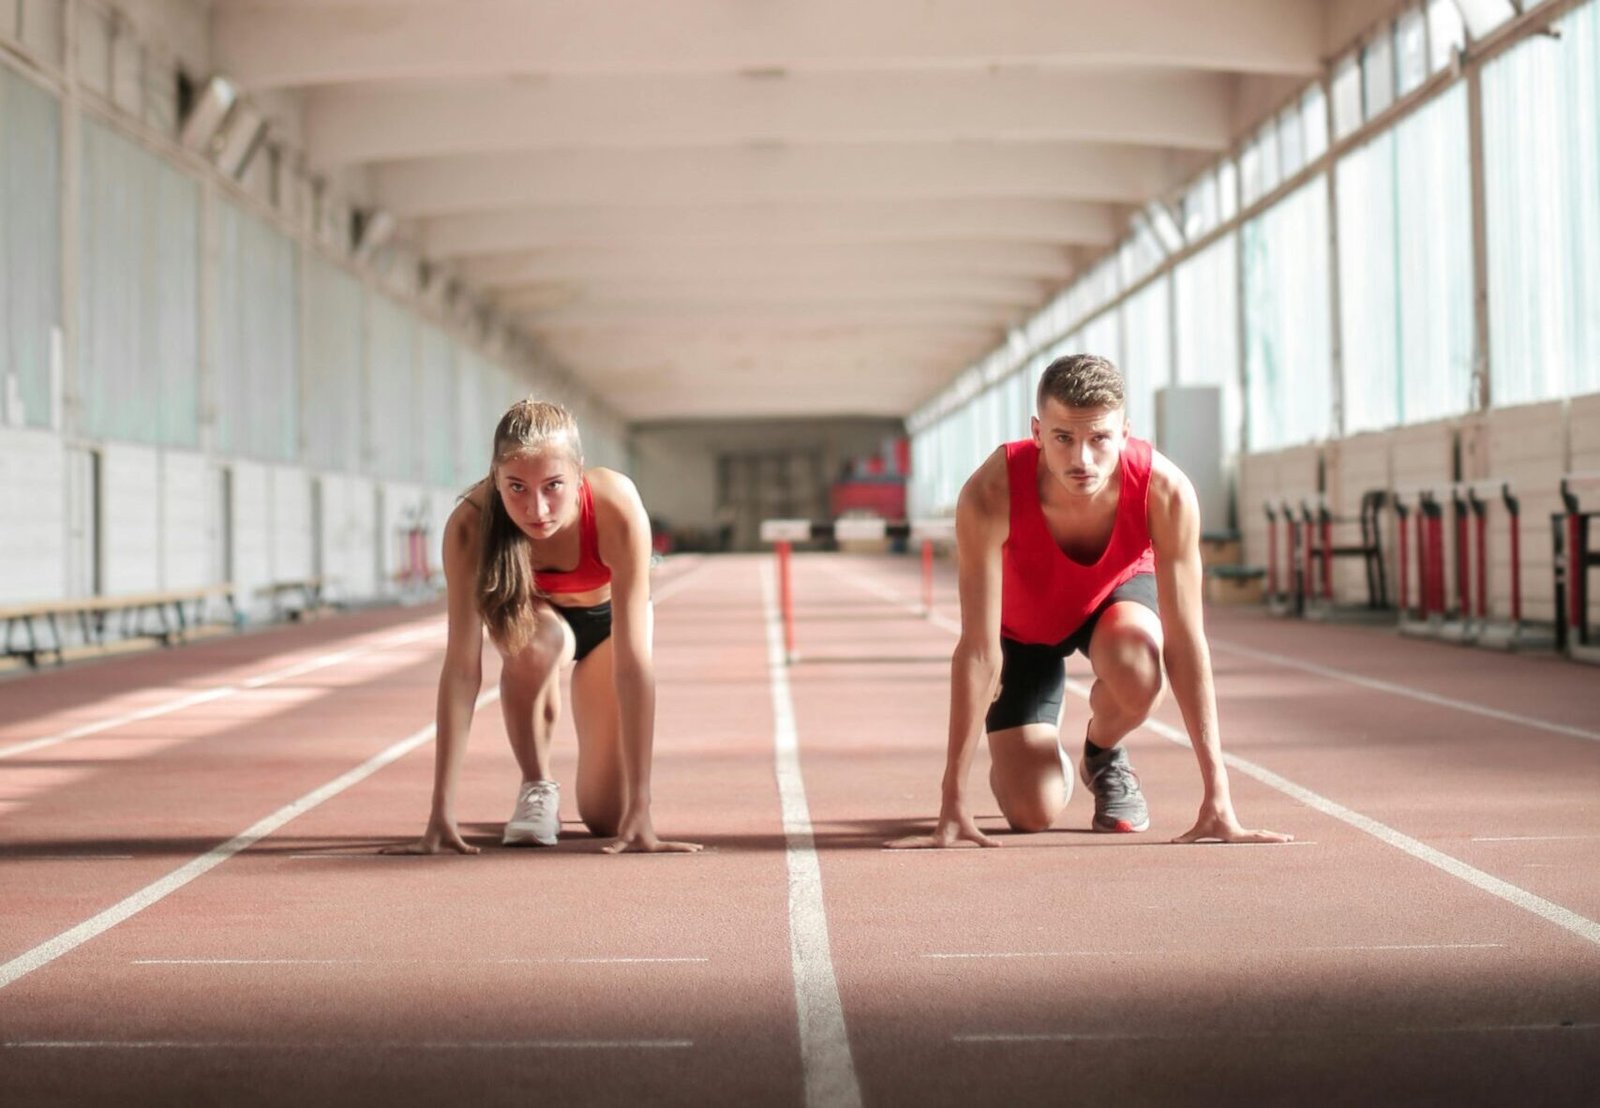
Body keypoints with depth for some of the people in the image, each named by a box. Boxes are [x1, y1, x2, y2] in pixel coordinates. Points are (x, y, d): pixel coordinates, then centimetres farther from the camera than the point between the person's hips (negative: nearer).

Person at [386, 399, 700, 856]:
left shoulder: (617, 508, -40)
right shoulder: (470, 525, -37)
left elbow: (632, 663, -41)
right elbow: (461, 667, -37)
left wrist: (639, 810, -44)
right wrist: (441, 814, -42)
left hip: (606, 616, 0)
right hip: (538, 610, 0)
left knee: (605, 815, -8)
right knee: (530, 639, -37)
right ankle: (536, 788, -12)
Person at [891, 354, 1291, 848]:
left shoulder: (1166, 492, -36)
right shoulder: (989, 496, -39)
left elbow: (1185, 644, -31)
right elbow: (978, 651, -36)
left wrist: (1217, 797, -33)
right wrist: (953, 804, -36)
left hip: (1119, 592, 1)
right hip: (1022, 625, 0)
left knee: (1137, 675, -36)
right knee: (1032, 812, -13)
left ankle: (1104, 755, 1)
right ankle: (1050, 761, 27)